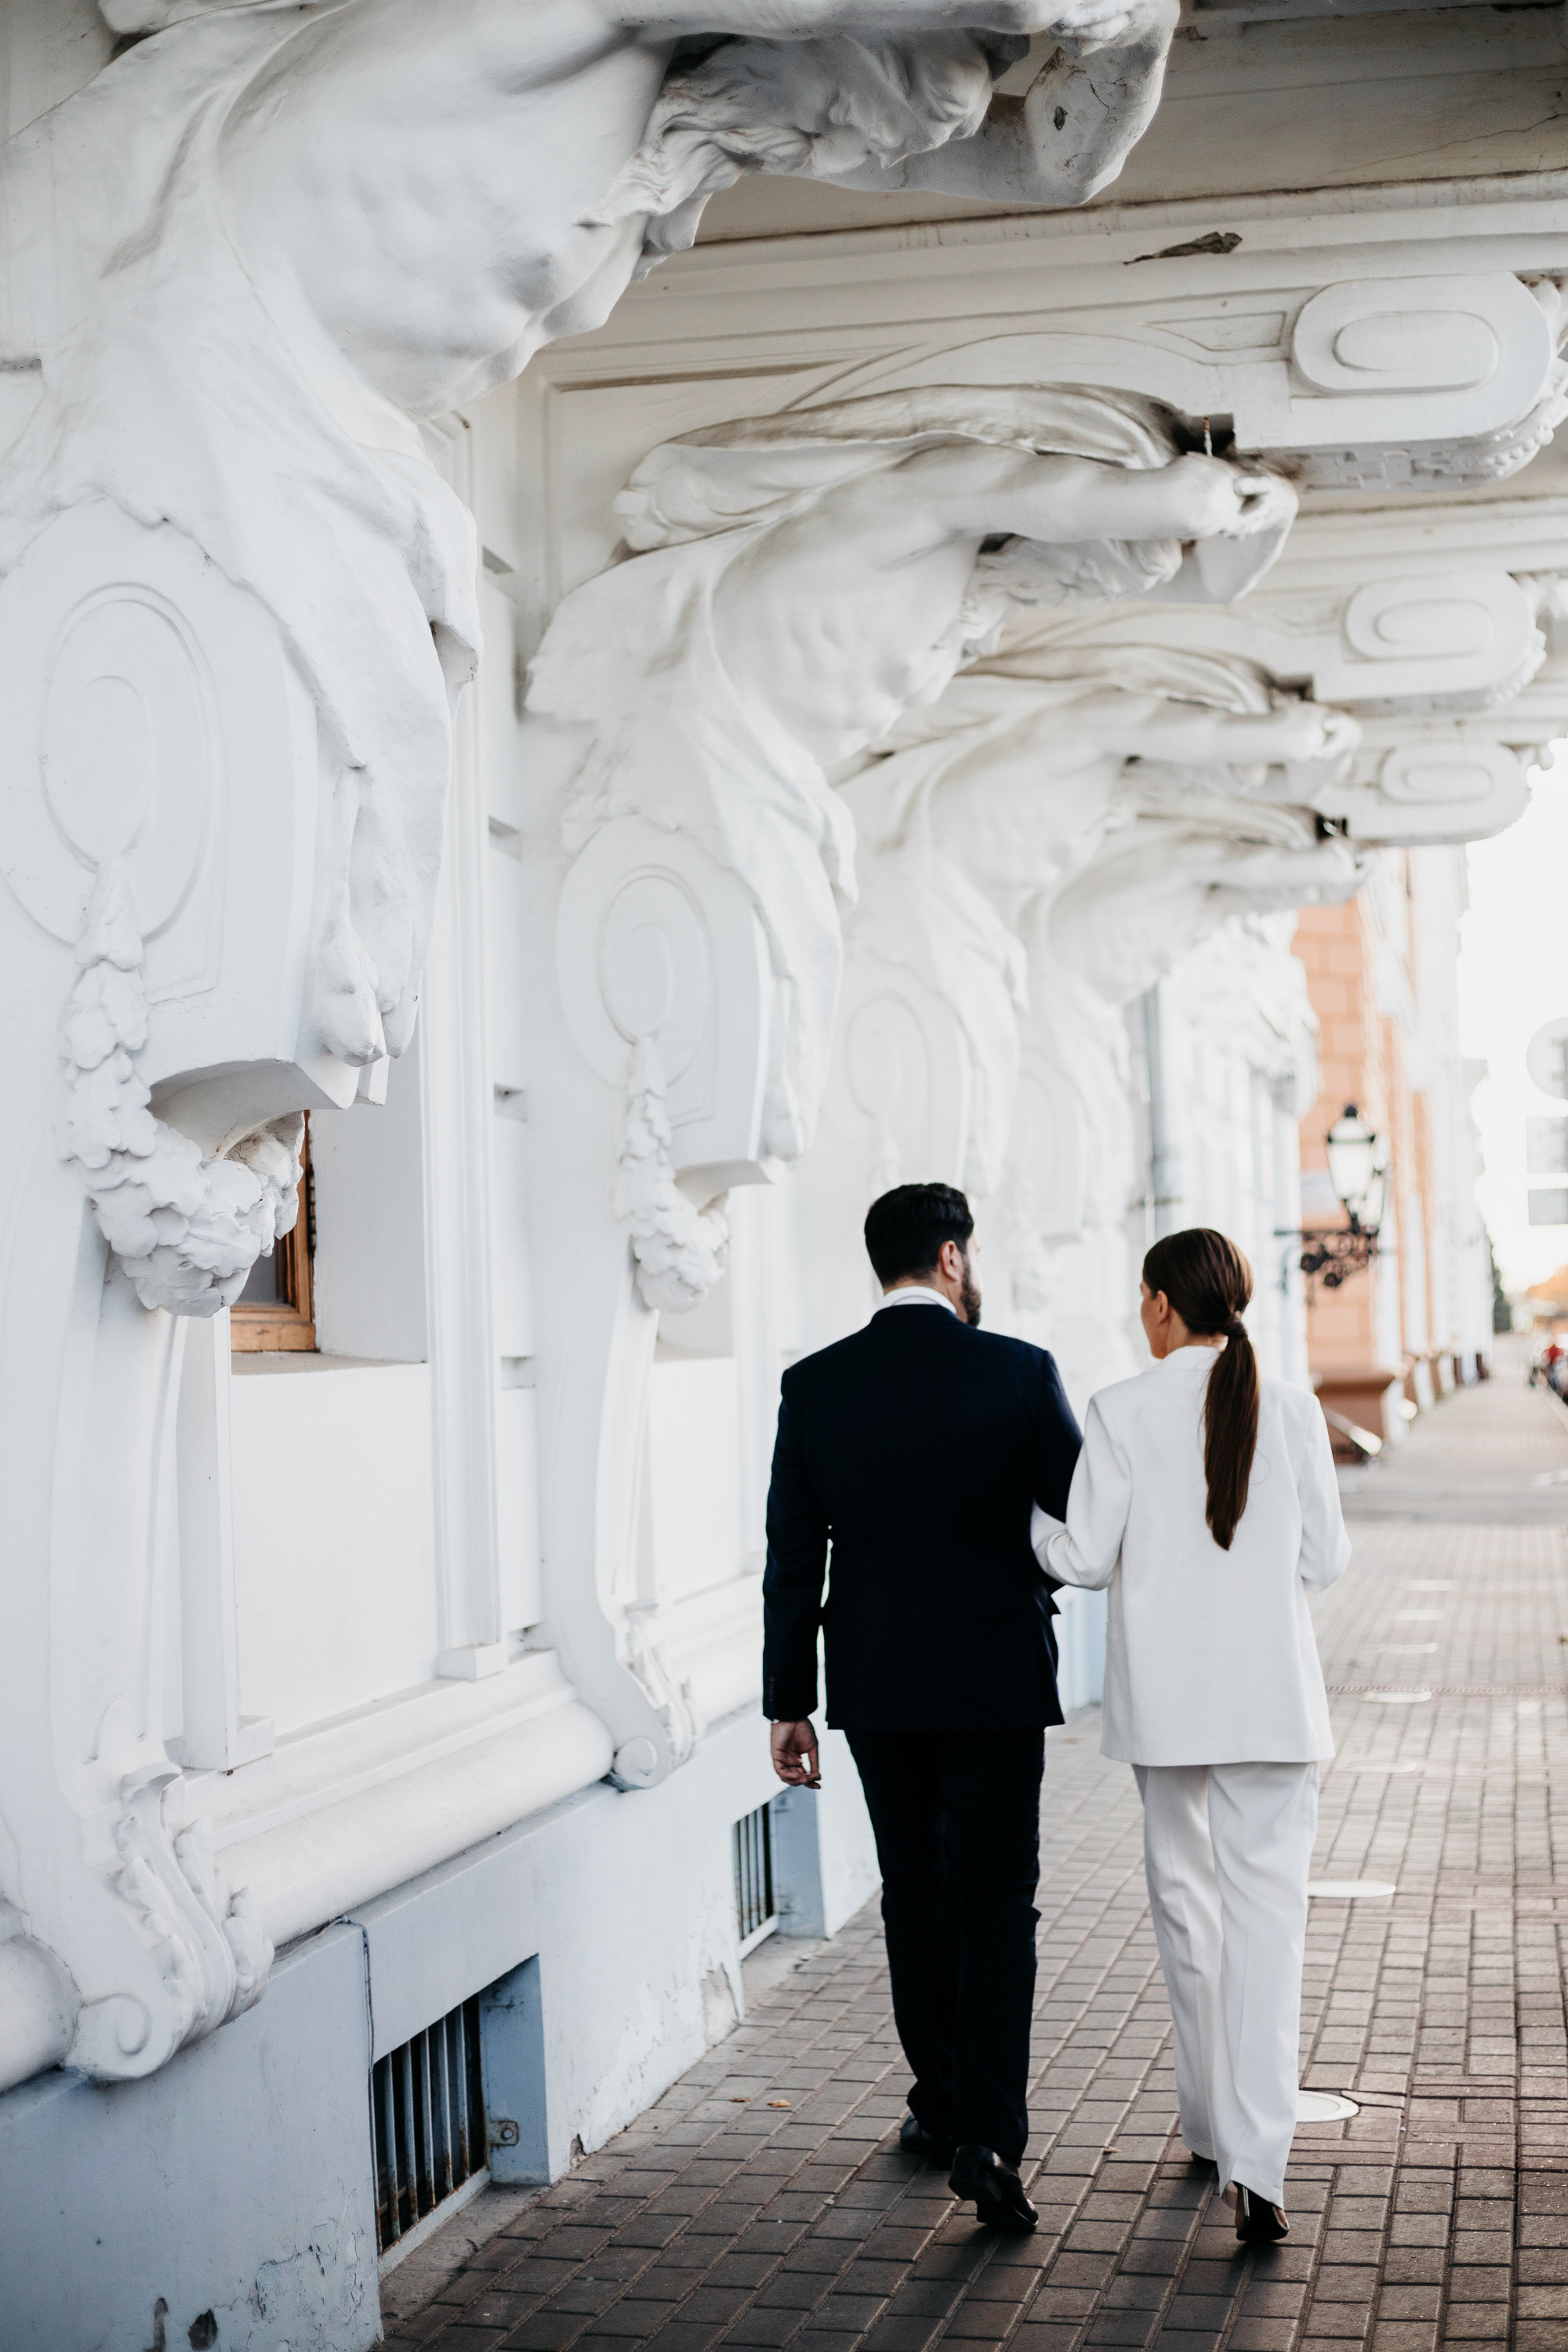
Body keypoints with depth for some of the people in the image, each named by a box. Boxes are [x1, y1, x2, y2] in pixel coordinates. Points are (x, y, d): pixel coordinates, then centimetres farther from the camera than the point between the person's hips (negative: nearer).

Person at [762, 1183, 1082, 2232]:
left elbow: (793, 1558, -2)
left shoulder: (815, 1386, -4)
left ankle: (941, 2106, 28)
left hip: (874, 1683, 3)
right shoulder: (1020, 1372, -10)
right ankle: (988, 2138, -7)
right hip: (995, 1678, -3)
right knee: (996, 1905, 1)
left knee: (915, 1894, 17)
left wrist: (789, 1701, 4)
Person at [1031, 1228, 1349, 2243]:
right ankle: (1256, 2160, -12)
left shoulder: (1124, 1413, -7)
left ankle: (1215, 2120, 29)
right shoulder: (1292, 1411, -3)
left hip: (1168, 1694, 0)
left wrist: (1019, 1515, 14)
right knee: (1267, 1911, -1)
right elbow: (1325, 1560, 1)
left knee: (1187, 1901, 17)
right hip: (1273, 1693, 0)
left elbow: (1086, 1557, -5)